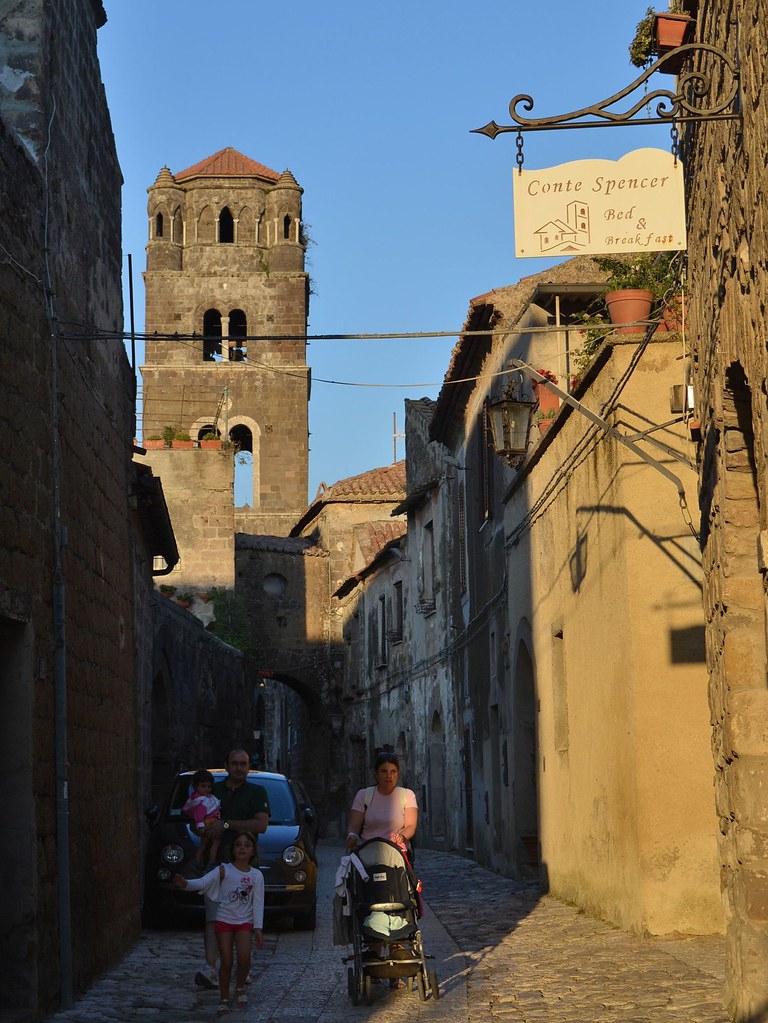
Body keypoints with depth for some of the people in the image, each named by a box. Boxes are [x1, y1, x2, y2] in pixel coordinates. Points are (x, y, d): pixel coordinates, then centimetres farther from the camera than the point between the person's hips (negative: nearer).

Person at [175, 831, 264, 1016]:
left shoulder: (256, 875, 1)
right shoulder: (224, 870, -6)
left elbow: (258, 903, 1)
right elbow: (203, 882, -20)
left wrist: (258, 929, -5)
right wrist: (186, 883, -41)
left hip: (244, 922, 1)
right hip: (224, 920, -1)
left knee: (244, 958, -16)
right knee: (226, 962, -4)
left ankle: (240, 988, 11)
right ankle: (224, 999, 12)